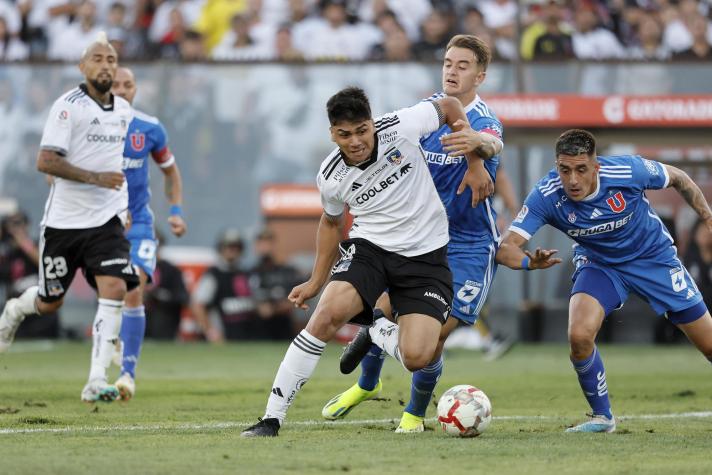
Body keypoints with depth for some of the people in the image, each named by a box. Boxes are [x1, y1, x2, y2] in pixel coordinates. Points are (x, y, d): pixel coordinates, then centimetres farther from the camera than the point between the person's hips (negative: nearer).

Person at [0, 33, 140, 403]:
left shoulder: (124, 111, 9)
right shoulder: (68, 106, -12)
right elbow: (45, 162, -18)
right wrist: (95, 177, -24)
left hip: (106, 220, 4)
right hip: (64, 220, -4)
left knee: (115, 289, -17)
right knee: (49, 303, 8)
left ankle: (96, 382, -17)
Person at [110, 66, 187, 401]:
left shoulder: (150, 129, -2)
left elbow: (170, 170, 15)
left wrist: (176, 210, 5)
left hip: (137, 224, 0)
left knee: (134, 290, -17)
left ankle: (128, 372, -14)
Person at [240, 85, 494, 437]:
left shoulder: (400, 128, -17)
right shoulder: (330, 177, -8)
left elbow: (449, 106, 2)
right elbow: (331, 221, 15)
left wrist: (475, 164, -2)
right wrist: (316, 282, 15)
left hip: (425, 256, -1)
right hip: (368, 246, 1)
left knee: (417, 358, -19)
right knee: (328, 313, -28)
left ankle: (372, 331, 19)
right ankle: (272, 418, -20)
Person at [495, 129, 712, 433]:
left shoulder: (628, 171, -30)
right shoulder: (546, 196, -28)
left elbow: (678, 179, -8)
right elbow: (505, 248, -32)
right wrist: (529, 262, -54)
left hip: (654, 257, 0)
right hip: (598, 264, 0)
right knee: (579, 336, -26)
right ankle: (602, 418, -3)